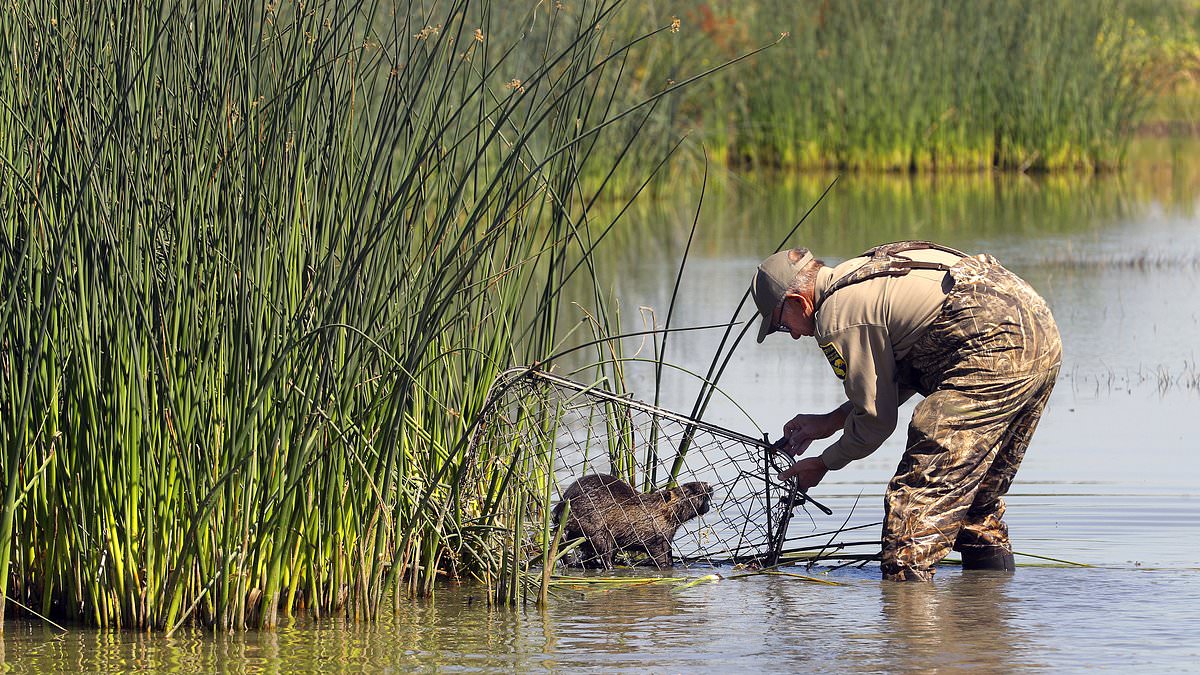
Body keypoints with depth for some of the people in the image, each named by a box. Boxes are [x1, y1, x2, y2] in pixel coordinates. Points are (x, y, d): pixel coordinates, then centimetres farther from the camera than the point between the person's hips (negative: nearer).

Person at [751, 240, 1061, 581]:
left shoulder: (836, 318, -4)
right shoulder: (867, 270, 24)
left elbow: (878, 419, 2)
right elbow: (899, 380, 31)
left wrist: (824, 463, 18)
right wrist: (829, 421, 32)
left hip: (995, 349, -10)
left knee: (917, 496, -9)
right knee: (980, 497, 22)